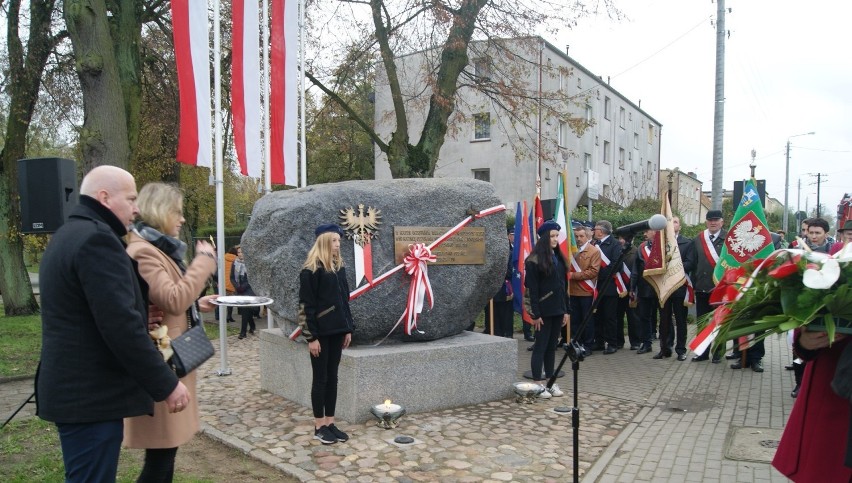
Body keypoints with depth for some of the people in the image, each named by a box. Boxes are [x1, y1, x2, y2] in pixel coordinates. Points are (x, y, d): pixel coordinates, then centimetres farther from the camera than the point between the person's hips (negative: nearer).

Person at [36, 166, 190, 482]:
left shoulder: (67, 235, 16)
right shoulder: (96, 238, -18)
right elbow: (121, 325, -25)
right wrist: (166, 384, -18)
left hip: (73, 388, 11)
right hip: (90, 395, -11)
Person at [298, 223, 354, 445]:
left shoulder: (339, 268, 10)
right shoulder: (310, 271, -11)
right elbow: (306, 306, -13)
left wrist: (348, 328, 11)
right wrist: (311, 337, -15)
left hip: (337, 330, 7)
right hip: (320, 332, -7)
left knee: (332, 377, 11)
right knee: (320, 378, 2)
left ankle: (330, 423, 19)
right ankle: (319, 426, 13)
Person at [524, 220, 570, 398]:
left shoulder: (559, 258, 12)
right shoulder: (535, 260, -10)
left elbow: (563, 286, 14)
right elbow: (532, 289, -13)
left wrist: (566, 310, 10)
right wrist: (535, 314, -16)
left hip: (557, 309, 7)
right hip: (543, 311, -7)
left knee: (552, 346, 12)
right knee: (540, 347, -1)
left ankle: (550, 382, 19)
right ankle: (538, 385, 6)